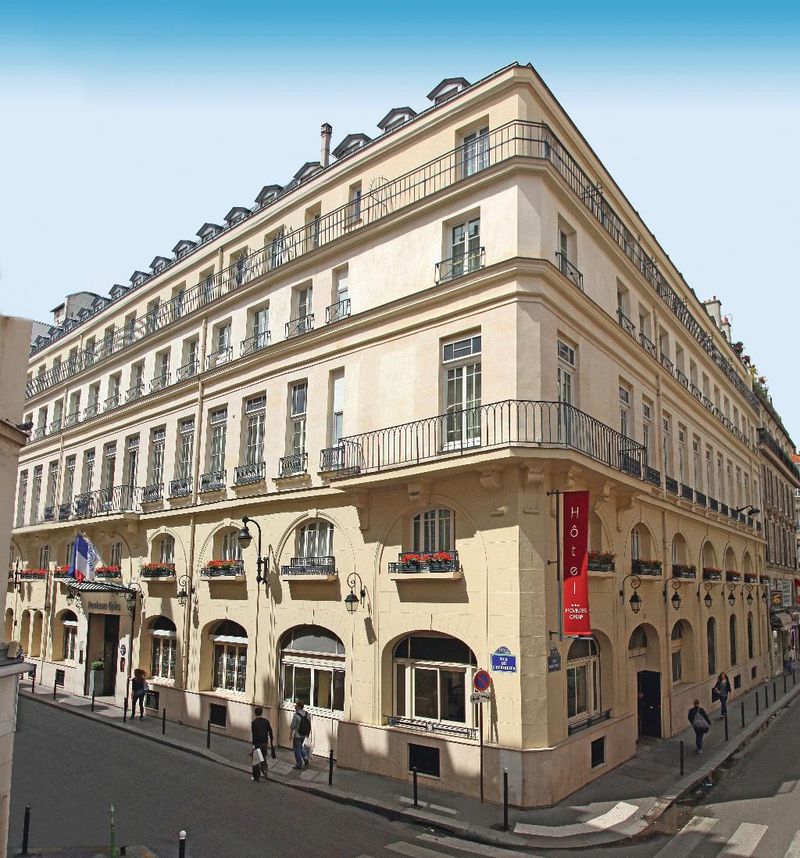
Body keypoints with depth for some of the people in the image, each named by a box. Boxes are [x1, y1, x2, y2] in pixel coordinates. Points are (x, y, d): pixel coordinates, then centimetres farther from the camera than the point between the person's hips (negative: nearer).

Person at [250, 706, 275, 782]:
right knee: (263, 758, 21)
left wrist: (253, 744, -16)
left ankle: (256, 777, 12)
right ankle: (264, 770, 3)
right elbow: (270, 732, 5)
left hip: (257, 743, -4)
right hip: (265, 743, 4)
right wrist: (272, 741, 13)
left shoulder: (254, 722, -12)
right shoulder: (266, 721, 3)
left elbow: (254, 734, -17)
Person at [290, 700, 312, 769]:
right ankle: (305, 758, 11)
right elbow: (309, 725, 7)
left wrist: (291, 735, -6)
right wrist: (308, 734, 18)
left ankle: (299, 764, 15)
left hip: (297, 735, -6)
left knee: (297, 749, 9)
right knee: (301, 747, 26)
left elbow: (293, 726, -18)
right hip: (304, 735, 6)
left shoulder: (296, 715, -21)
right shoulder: (307, 714, -1)